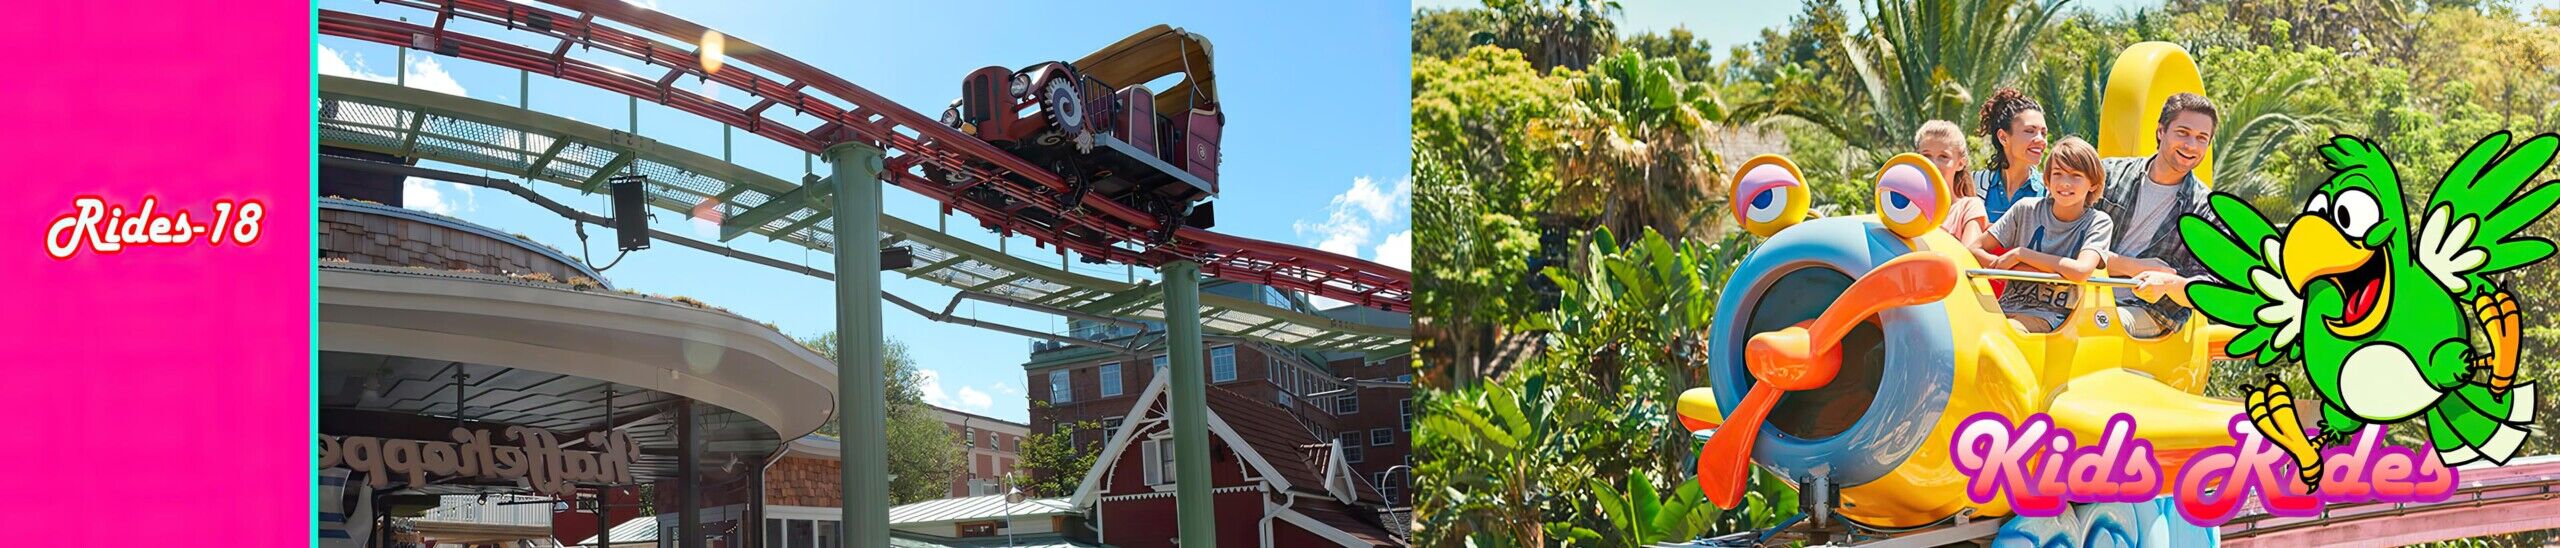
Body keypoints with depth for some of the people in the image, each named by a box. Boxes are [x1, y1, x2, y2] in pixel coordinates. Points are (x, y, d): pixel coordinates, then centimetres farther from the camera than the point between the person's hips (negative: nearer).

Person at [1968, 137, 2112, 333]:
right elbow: (1972, 249, 3)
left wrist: (2020, 254, -9)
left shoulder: (2098, 222, 2)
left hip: (2047, 316, -3)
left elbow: (2080, 271, -17)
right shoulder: (2027, 209, 7)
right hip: (2007, 307, 3)